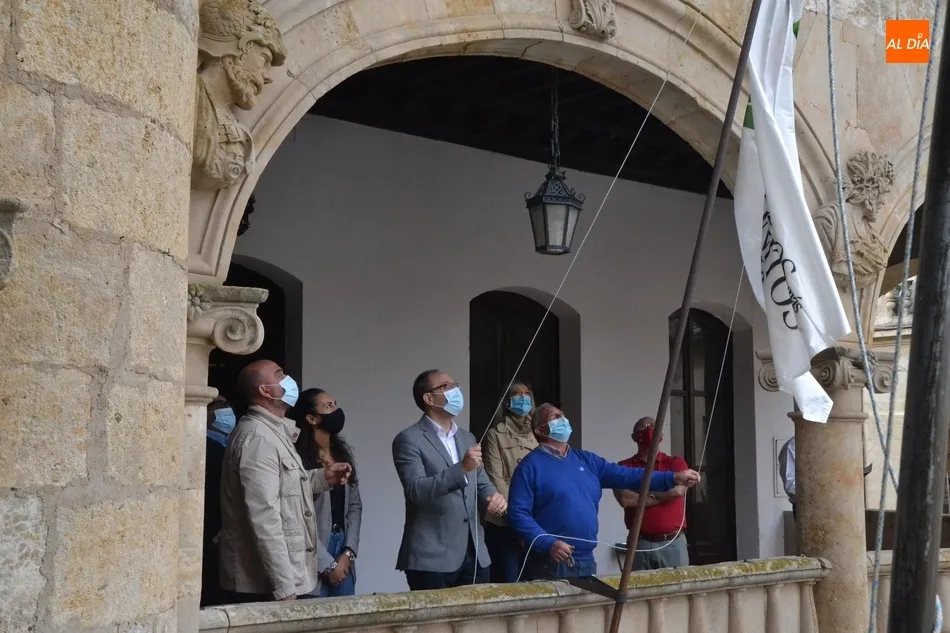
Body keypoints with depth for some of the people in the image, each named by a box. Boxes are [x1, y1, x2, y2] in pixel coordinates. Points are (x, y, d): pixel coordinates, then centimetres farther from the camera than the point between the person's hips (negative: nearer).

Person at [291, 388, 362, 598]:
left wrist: (349, 552, 0)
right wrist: (327, 565, -10)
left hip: (343, 546, 6)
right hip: (313, 559, -6)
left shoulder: (343, 451, 9)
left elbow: (355, 505, 11)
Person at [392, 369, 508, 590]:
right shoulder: (409, 440, -6)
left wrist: (493, 496, -5)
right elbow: (416, 490, -18)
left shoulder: (467, 438, 17)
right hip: (432, 557, -6)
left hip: (474, 554, 7)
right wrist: (461, 468, -28)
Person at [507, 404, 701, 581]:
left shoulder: (586, 460, 15)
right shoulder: (531, 466, -5)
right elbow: (518, 513, -12)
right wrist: (547, 544, -23)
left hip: (586, 561, 6)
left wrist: (673, 478, 1)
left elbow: (626, 476, 9)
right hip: (549, 564, -6)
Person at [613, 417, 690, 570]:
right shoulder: (625, 467, 5)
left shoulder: (676, 463, 8)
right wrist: (662, 495, -6)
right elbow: (625, 499, -11)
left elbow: (678, 491, -11)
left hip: (673, 543, 1)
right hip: (640, 544, -1)